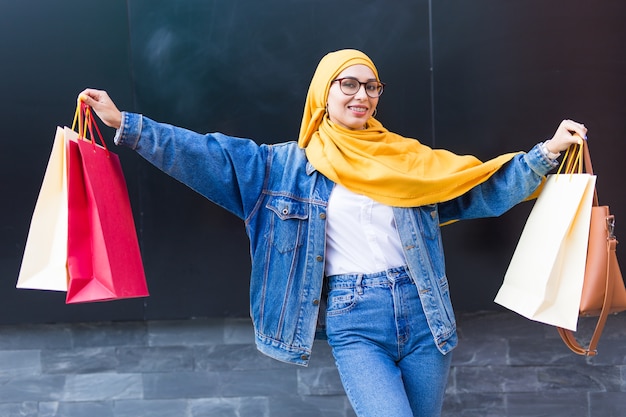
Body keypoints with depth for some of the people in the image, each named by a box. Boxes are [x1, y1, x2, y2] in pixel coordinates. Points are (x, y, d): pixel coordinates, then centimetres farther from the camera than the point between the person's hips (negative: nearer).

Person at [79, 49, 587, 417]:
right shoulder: (289, 164, 5)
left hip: (424, 314, 3)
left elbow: (482, 186, 10)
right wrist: (125, 123, -5)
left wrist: (547, 152, 1)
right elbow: (210, 156, 0)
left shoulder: (409, 158, 9)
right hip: (354, 322, -2)